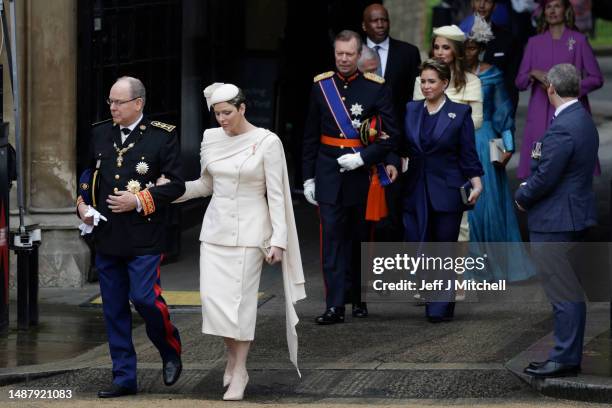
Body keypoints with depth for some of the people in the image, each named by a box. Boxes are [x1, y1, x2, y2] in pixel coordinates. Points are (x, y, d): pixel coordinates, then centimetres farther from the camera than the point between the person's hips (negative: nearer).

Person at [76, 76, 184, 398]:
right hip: (107, 238, 5)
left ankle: (171, 350, 15)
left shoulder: (162, 136, -4)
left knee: (144, 298, -13)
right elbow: (88, 175, 21)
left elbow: (176, 185, -5)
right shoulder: (101, 134, 10)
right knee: (114, 309, 6)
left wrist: (139, 201, -15)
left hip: (144, 239, -5)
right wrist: (83, 205, 4)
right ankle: (124, 378, 13)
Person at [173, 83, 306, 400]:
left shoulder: (267, 142, -10)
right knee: (213, 298, -2)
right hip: (215, 227, 4)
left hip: (249, 230, -4)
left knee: (241, 300, -4)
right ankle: (233, 355, 22)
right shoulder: (211, 139, 4)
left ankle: (239, 372, 5)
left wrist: (279, 240, -14)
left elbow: (276, 194, -10)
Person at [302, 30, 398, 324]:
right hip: (329, 175, 1)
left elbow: (391, 134, -4)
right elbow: (311, 137, 9)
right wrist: (308, 178, 7)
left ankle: (359, 298, 25)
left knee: (360, 238, 10)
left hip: (362, 175, -1)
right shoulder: (321, 86, 5)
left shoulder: (376, 88, -2)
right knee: (332, 239, -6)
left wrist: (363, 157, -16)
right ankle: (335, 307, -9)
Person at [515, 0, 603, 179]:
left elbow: (596, 79, 2)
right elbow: (519, 82, 11)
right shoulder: (534, 43, 12)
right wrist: (534, 74, -10)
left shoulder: (579, 40, 4)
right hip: (541, 116, 2)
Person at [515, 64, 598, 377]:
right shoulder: (584, 121, 11)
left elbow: (544, 178, -22)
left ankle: (565, 359, -2)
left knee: (564, 294, -5)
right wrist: (529, 192, 13)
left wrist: (522, 197, -3)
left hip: (555, 222, -10)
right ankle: (567, 355, 19)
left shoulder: (562, 128, -21)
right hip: (576, 216, 10)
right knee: (569, 292, 14)